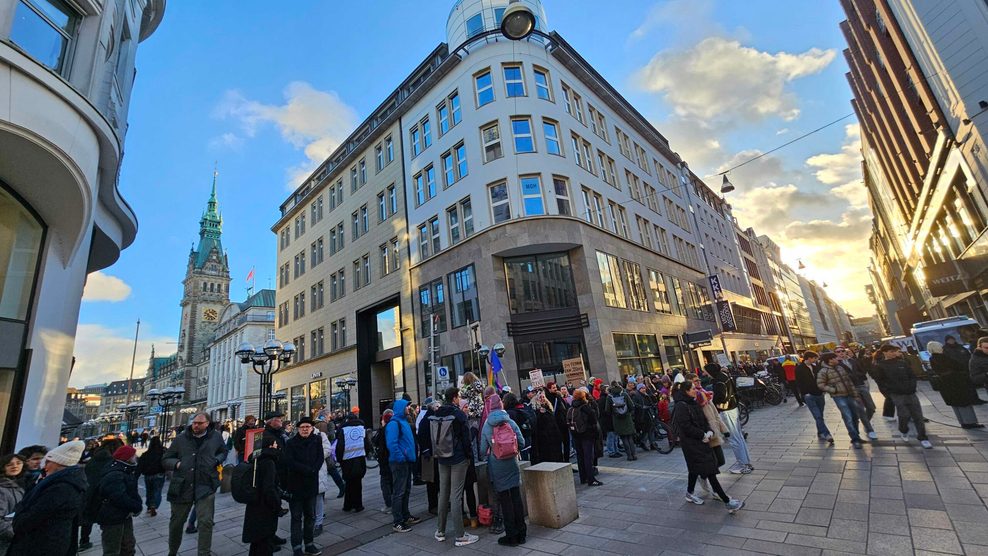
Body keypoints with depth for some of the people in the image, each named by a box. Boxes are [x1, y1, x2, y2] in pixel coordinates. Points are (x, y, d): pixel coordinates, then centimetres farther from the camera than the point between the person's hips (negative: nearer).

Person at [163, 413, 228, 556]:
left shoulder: (215, 437, 3)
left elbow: (224, 452, 19)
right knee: (176, 522, 19)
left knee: (205, 522, -9)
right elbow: (165, 459, 11)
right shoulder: (180, 438, 2)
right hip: (181, 487, 2)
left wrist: (217, 460, -2)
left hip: (206, 487, -2)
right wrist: (176, 463, -10)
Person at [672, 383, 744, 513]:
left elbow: (703, 420, 15)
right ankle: (727, 501, -3)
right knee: (709, 470, -7)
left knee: (695, 468, 20)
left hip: (699, 440, 10)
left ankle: (690, 494, 36)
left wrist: (709, 431, -3)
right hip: (690, 443, -10)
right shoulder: (681, 406, -20)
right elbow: (686, 427, -22)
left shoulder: (693, 403, 9)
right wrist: (703, 435, -15)